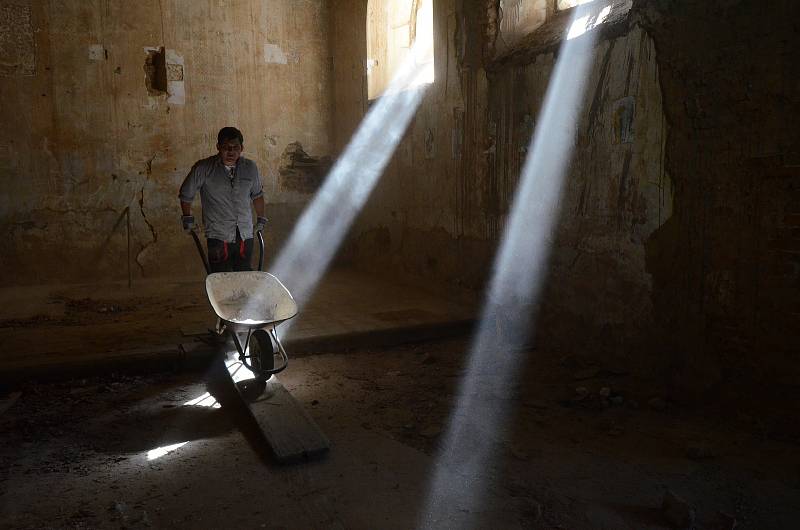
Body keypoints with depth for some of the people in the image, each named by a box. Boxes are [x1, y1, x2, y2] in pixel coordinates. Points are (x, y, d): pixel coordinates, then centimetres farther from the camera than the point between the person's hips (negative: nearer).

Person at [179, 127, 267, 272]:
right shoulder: (203, 168, -7)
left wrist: (261, 218, 25)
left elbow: (257, 194, 20)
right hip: (218, 237, -3)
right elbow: (186, 195, 8)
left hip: (245, 236, 3)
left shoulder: (250, 167, 2)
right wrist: (188, 218, 13)